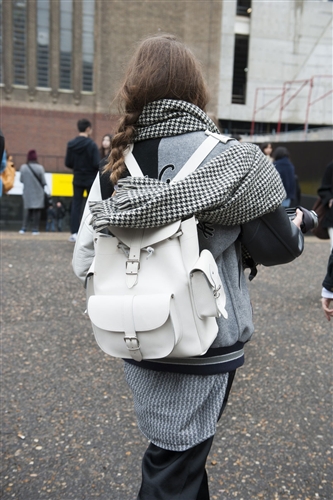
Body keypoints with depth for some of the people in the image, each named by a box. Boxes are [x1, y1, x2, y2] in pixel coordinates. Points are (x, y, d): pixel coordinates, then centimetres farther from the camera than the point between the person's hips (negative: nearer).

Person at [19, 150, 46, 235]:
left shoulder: (23, 167, -8)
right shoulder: (40, 168, -14)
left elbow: (21, 180, 0)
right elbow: (43, 182, -8)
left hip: (27, 192, 2)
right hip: (38, 193, -2)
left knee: (27, 210, 11)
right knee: (36, 211, 6)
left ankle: (23, 229, 6)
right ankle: (35, 229, 7)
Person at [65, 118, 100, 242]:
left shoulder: (71, 144, -1)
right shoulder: (91, 144, -14)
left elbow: (68, 163, 0)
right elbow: (97, 164, -17)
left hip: (77, 179, 4)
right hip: (91, 179, -3)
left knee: (76, 205, 8)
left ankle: (74, 233, 4)